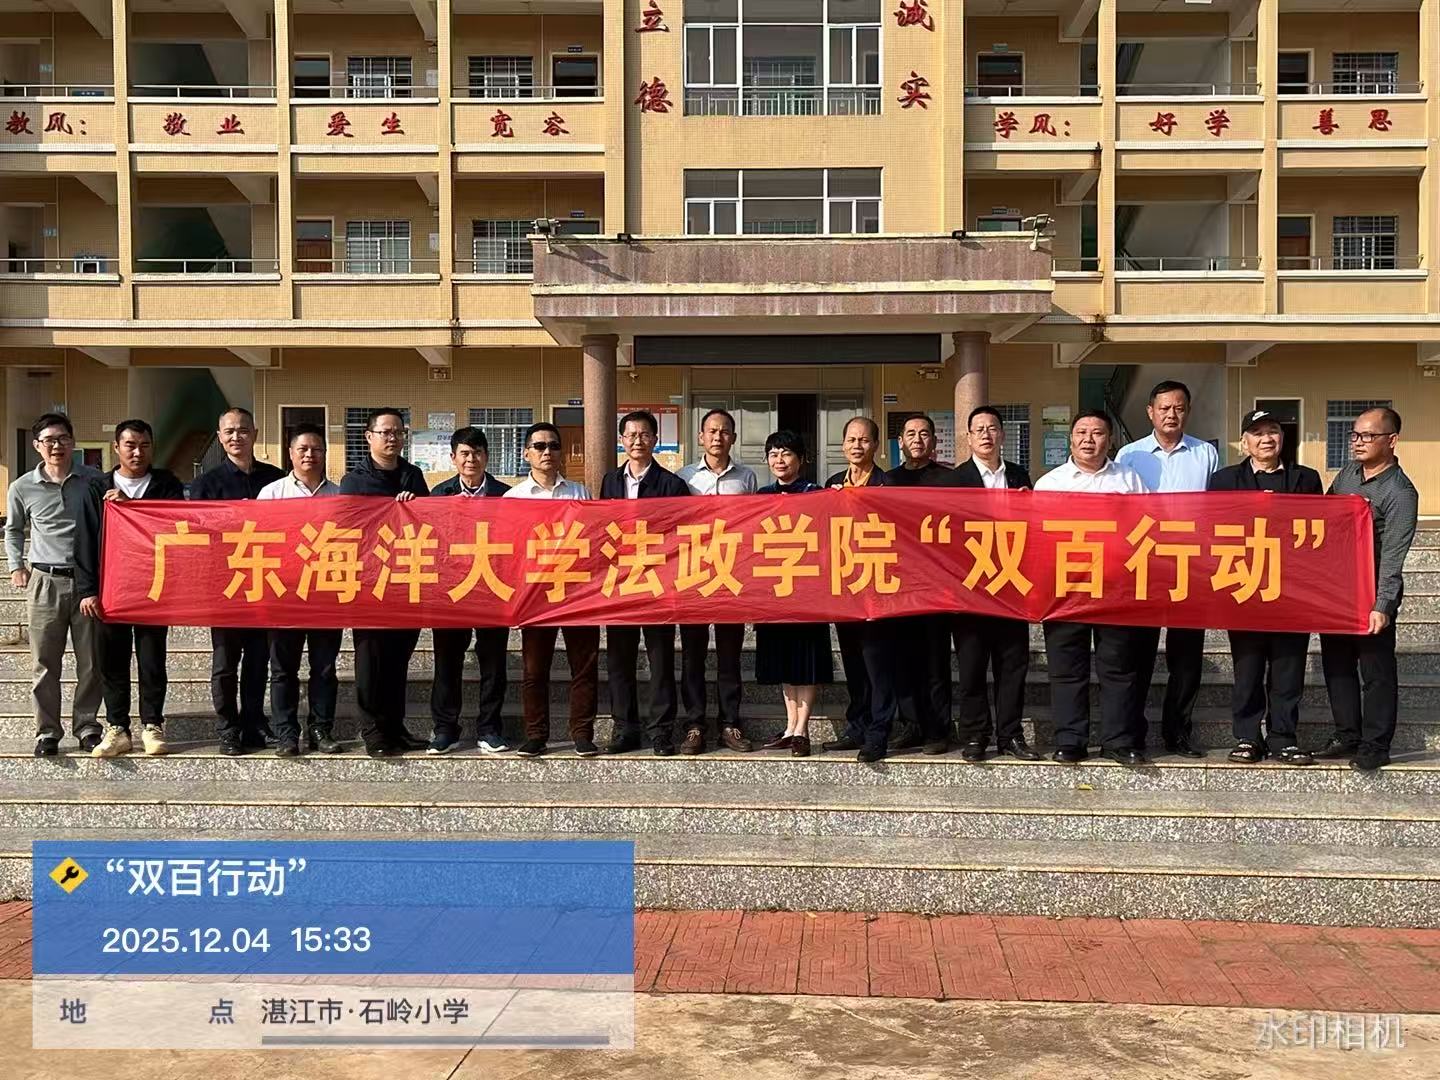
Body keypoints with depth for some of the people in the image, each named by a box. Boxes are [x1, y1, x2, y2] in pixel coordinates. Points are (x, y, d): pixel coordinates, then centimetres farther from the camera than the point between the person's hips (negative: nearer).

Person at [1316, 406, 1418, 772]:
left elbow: (1393, 556, -23)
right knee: (1337, 665, 14)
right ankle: (1347, 735, 27)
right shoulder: (1346, 474, 6)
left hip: (1371, 593, -7)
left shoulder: (1400, 493, -16)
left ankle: (1375, 746, 14)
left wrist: (1382, 606, -30)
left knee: (1375, 670, 4)